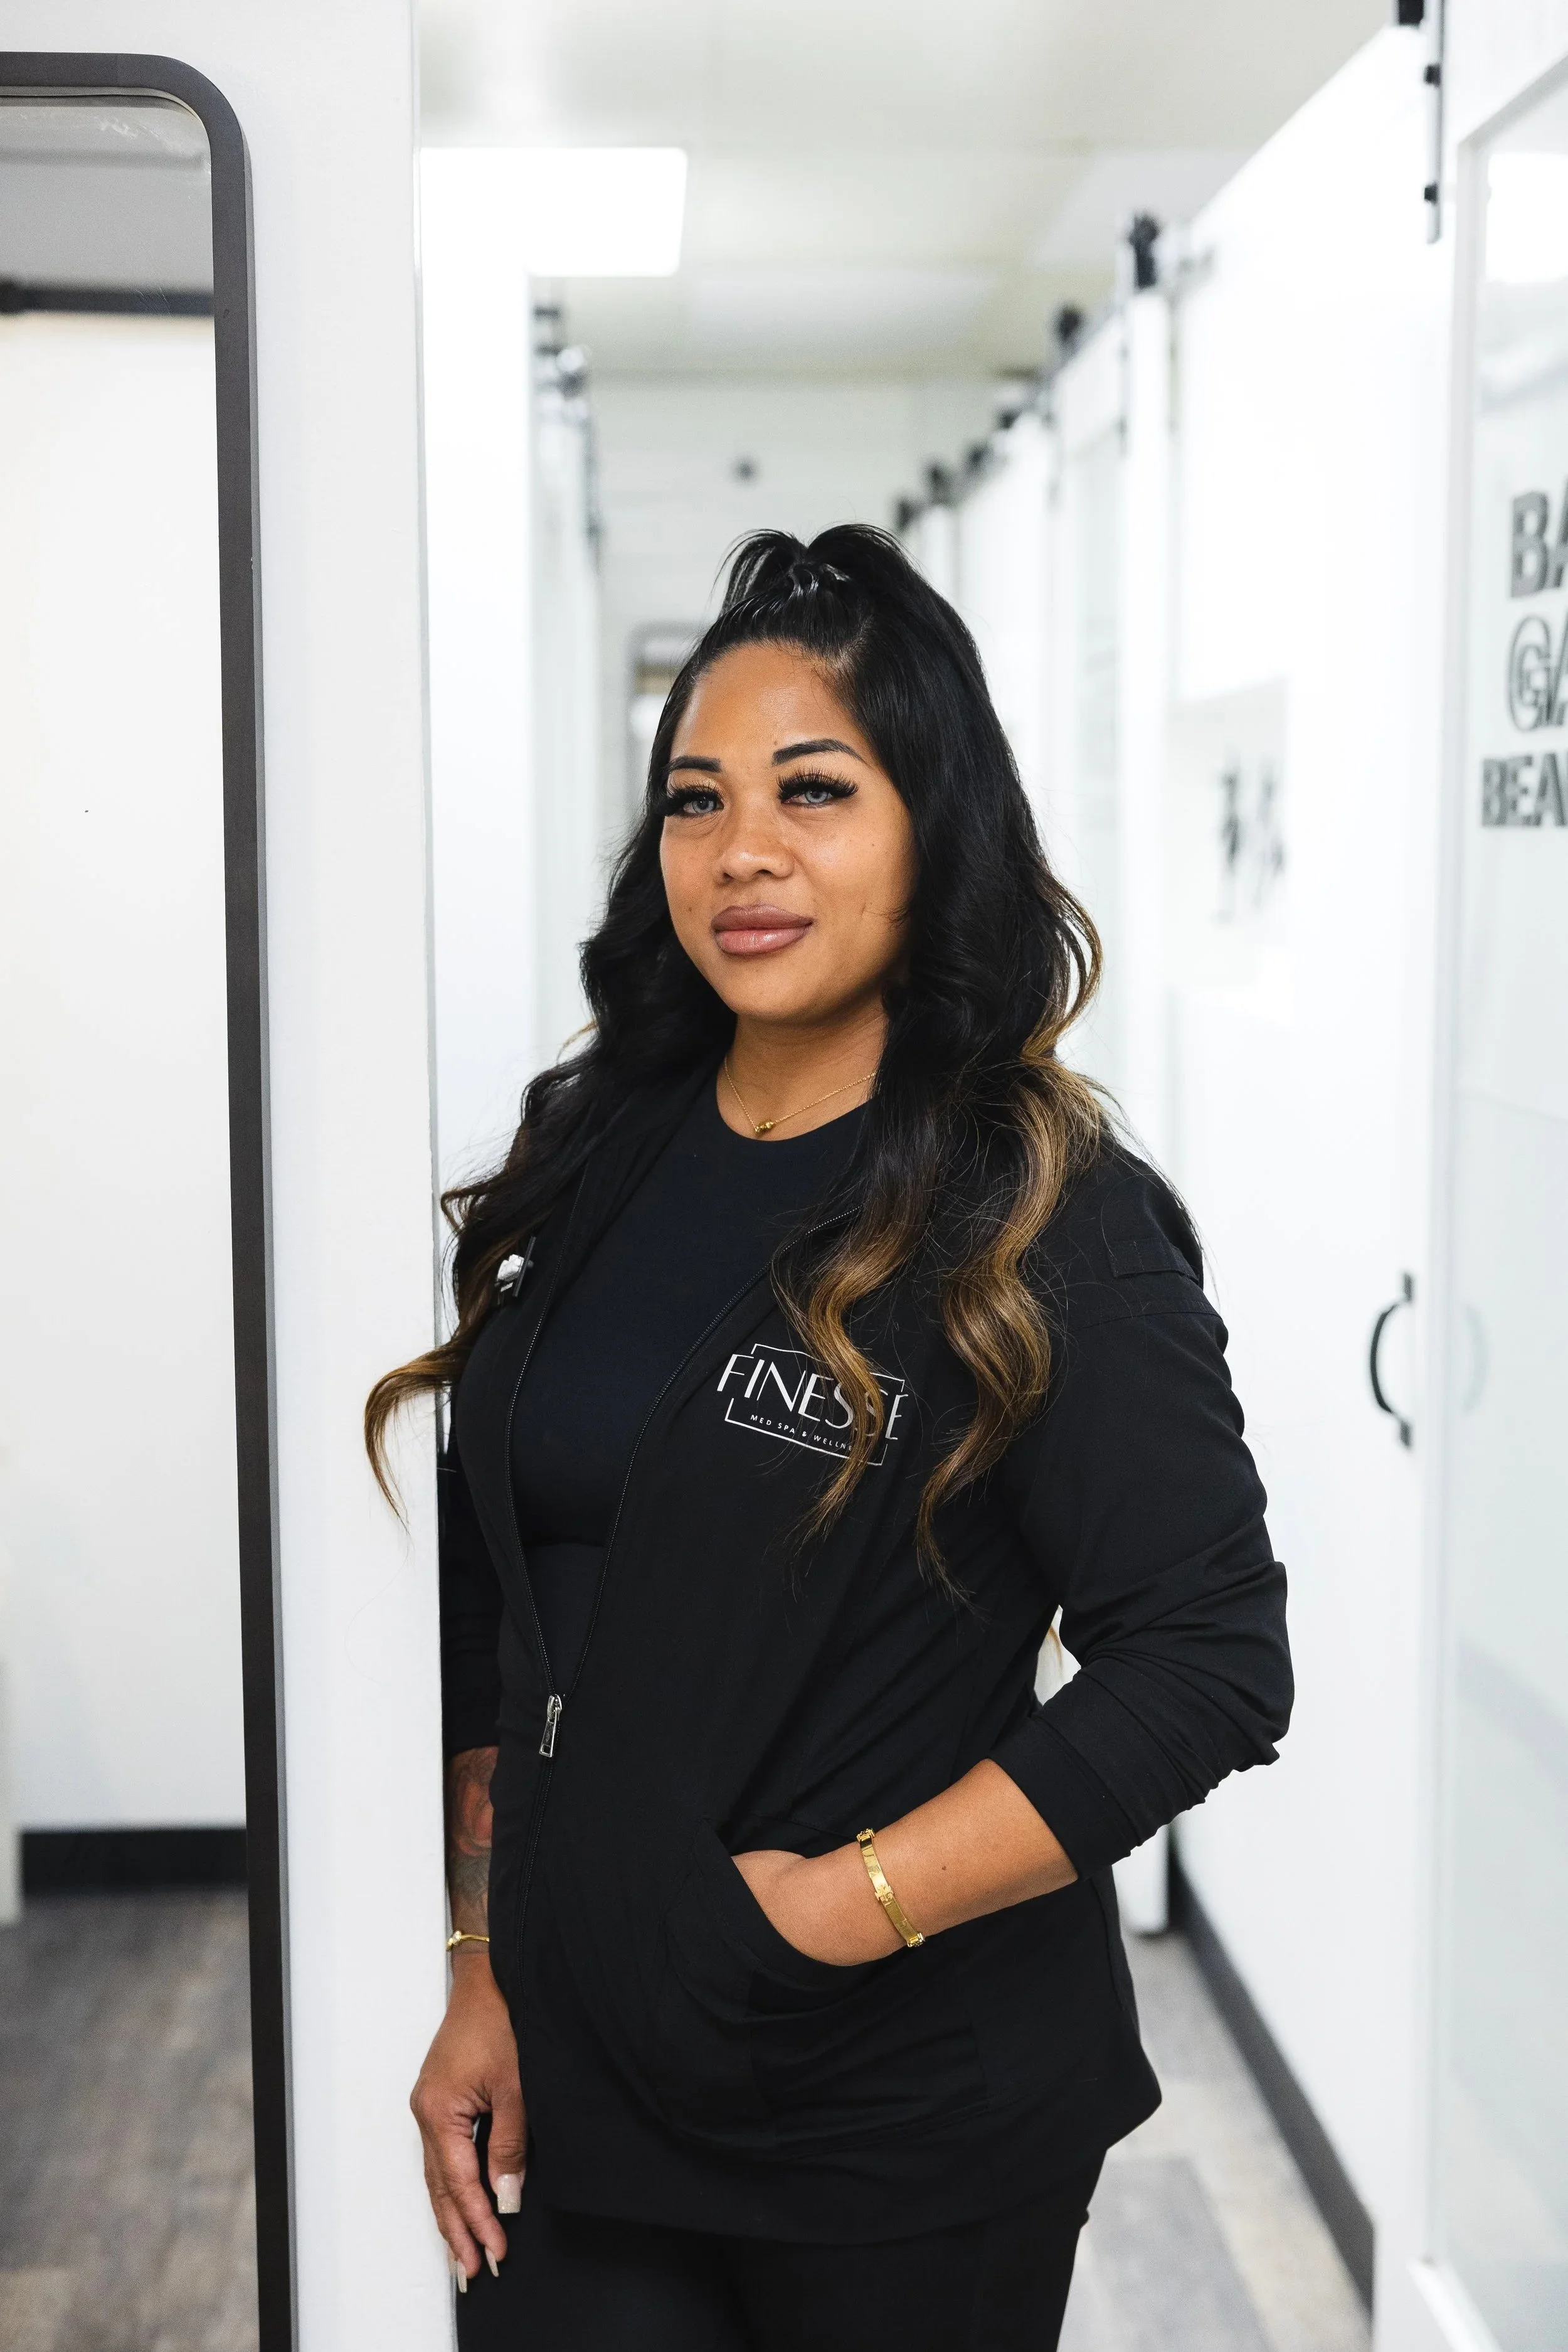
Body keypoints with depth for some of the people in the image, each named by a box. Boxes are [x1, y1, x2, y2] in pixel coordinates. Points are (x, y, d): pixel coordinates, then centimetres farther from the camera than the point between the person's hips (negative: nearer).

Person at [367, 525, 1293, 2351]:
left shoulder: (1045, 1224, -13)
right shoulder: (595, 1163, 3)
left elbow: (1211, 1664, -17)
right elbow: (497, 1619, 8)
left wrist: (841, 1904, -17)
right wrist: (485, 1973, 5)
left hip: (907, 2130, -4)